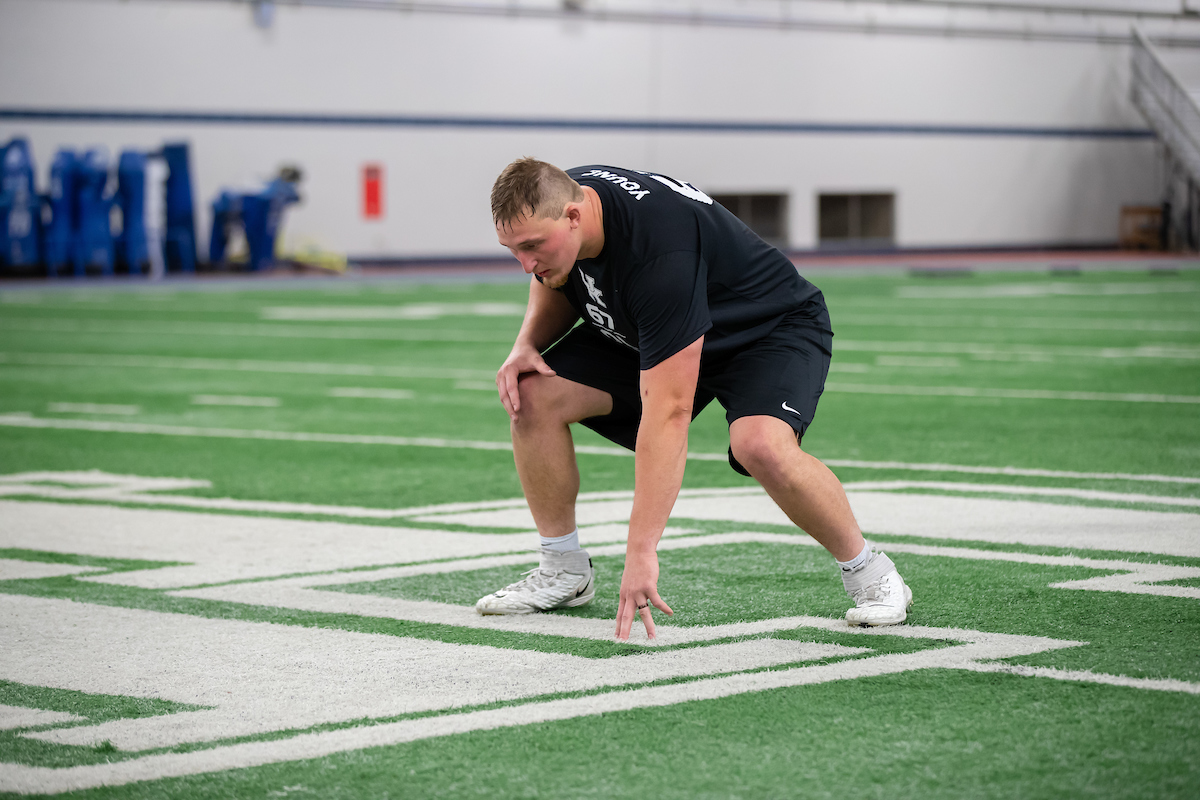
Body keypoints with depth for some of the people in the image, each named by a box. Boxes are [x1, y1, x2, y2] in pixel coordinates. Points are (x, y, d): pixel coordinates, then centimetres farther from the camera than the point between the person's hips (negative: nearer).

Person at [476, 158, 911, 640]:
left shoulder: (659, 250, -42)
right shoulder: (556, 200, -18)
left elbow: (667, 411, -43)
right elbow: (558, 286, 9)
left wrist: (640, 553, -44)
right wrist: (528, 342, -15)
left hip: (774, 326, -8)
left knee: (760, 445, -37)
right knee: (534, 394, -10)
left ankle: (869, 573, -13)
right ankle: (564, 572, 6)